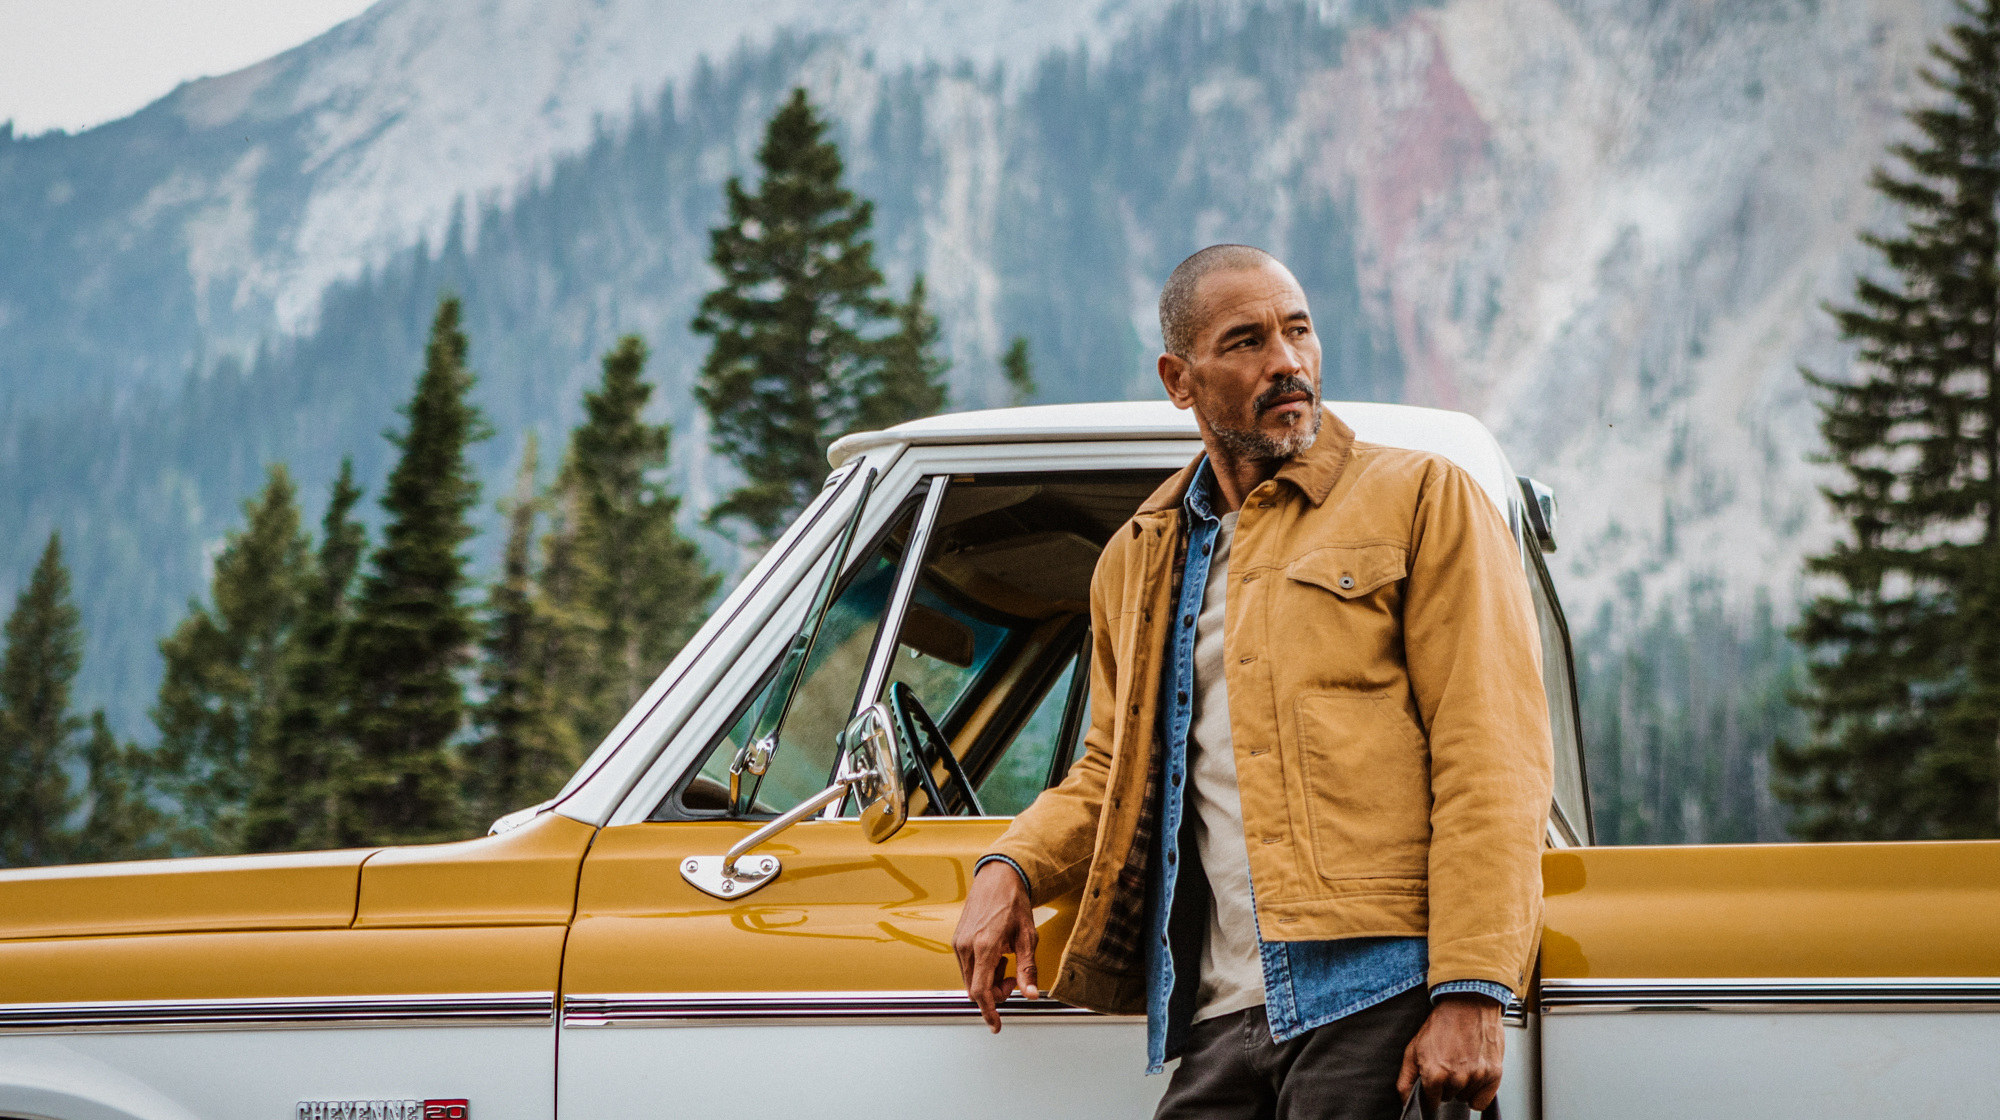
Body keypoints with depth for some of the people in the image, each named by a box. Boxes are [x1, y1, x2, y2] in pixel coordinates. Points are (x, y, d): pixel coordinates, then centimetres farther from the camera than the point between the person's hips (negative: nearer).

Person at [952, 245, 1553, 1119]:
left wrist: (1471, 994, -14)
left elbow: (1493, 758, -4)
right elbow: (1112, 771, 30)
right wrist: (1010, 868, 9)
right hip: (1222, 1016, 5)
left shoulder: (1424, 500, 4)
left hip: (1378, 992, -4)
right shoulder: (1136, 563, 20)